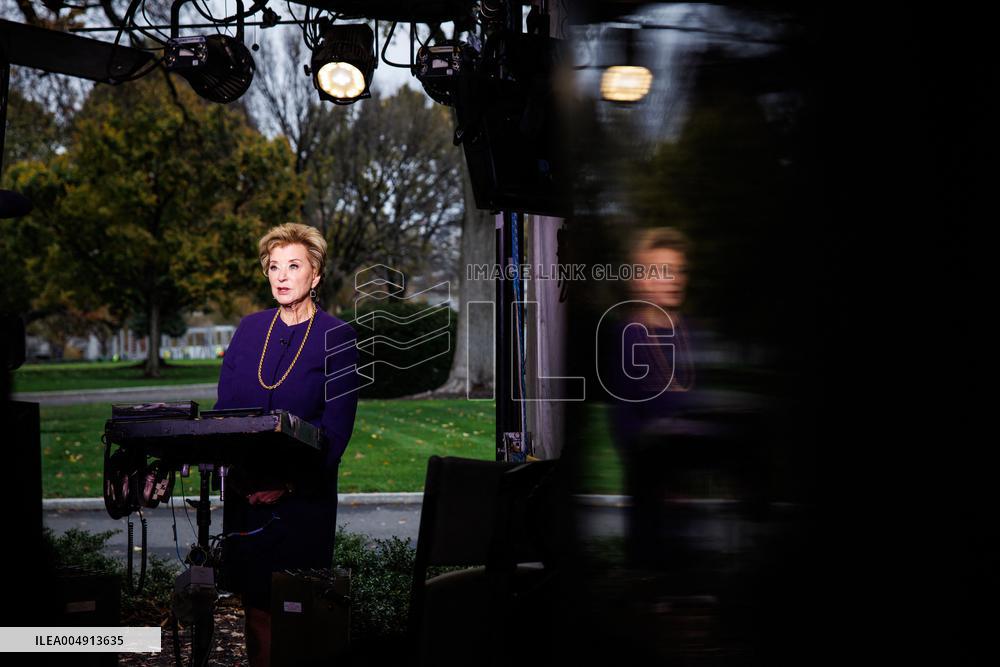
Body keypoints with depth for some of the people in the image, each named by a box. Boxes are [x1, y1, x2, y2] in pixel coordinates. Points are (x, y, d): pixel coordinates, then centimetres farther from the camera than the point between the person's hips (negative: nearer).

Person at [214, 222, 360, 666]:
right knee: (255, 599, 7)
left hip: (303, 494, -4)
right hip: (245, 489, 4)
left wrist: (289, 484, -19)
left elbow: (336, 430, -10)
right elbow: (223, 408, 7)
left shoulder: (337, 338, -5)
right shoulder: (249, 329, 9)